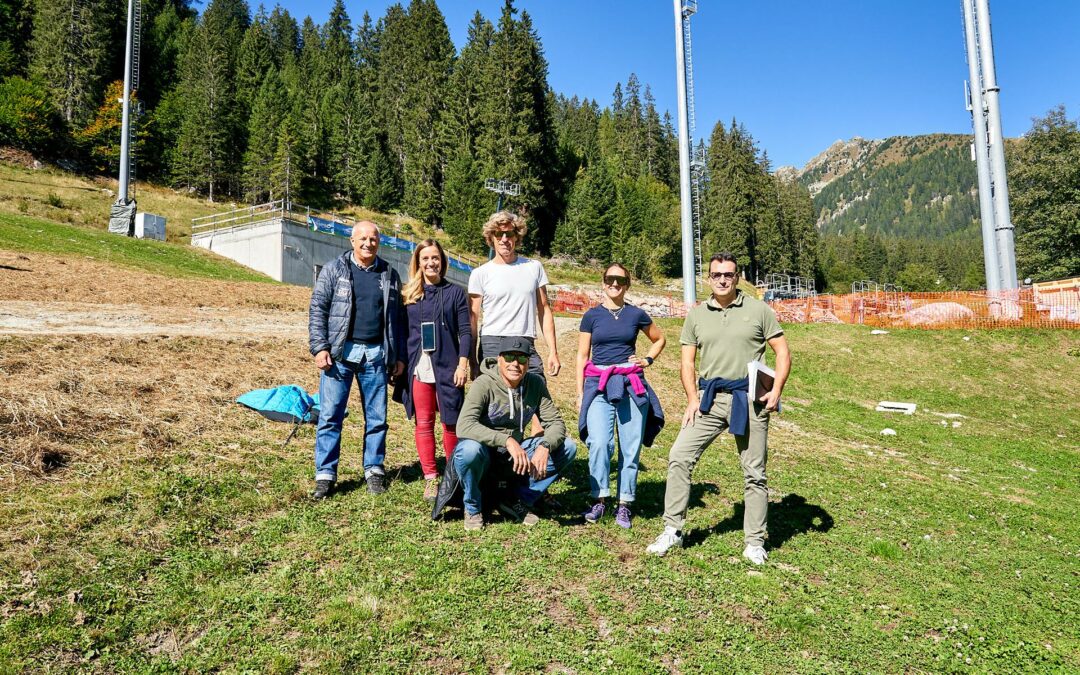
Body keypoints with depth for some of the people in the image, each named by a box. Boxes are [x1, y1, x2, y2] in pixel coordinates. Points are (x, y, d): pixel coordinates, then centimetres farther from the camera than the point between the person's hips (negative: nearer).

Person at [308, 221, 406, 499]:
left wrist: (400, 356, 9)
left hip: (376, 354, 2)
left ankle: (374, 470, 21)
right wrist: (319, 347, -9)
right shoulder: (333, 270, 5)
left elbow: (397, 318, 13)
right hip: (340, 353, -2)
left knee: (377, 417, 7)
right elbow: (317, 310, 1)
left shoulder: (389, 275, 12)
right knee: (330, 415, 0)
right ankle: (325, 475, 9)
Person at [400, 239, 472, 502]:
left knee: (451, 423, 2)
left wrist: (462, 363, -8)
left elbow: (465, 331, 1)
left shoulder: (455, 292, 5)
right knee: (424, 424, 4)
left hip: (447, 365, -2)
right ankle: (430, 478, 12)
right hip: (418, 367, 2)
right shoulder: (408, 294, 11)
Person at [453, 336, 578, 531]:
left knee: (568, 447, -13)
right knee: (469, 449, -38)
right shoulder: (484, 384, -21)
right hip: (486, 452, -4)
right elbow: (464, 426, -34)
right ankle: (473, 507, -7)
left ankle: (521, 502, 3)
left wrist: (545, 446, -30)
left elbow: (555, 422, -7)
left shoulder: (536, 383, -7)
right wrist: (507, 440, -44)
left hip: (516, 451, 4)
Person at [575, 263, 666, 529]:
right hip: (598, 385, -1)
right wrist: (580, 393, 4)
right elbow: (582, 356, 8)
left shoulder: (636, 315, 7)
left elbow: (660, 339, 24)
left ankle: (624, 504, 13)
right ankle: (599, 499, 2)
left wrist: (648, 359, 7)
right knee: (599, 444, -15)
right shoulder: (592, 315, 6)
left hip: (631, 384, 1)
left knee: (630, 446, 1)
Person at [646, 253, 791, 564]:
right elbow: (687, 362, 10)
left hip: (750, 398, -2)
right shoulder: (696, 315, 10)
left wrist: (776, 391, -8)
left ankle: (755, 542, 20)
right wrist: (692, 398, -3)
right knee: (679, 457, -6)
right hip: (709, 398, 2)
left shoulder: (758, 310, 3)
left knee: (754, 472, 6)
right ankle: (672, 530, 6)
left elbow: (782, 352, 4)